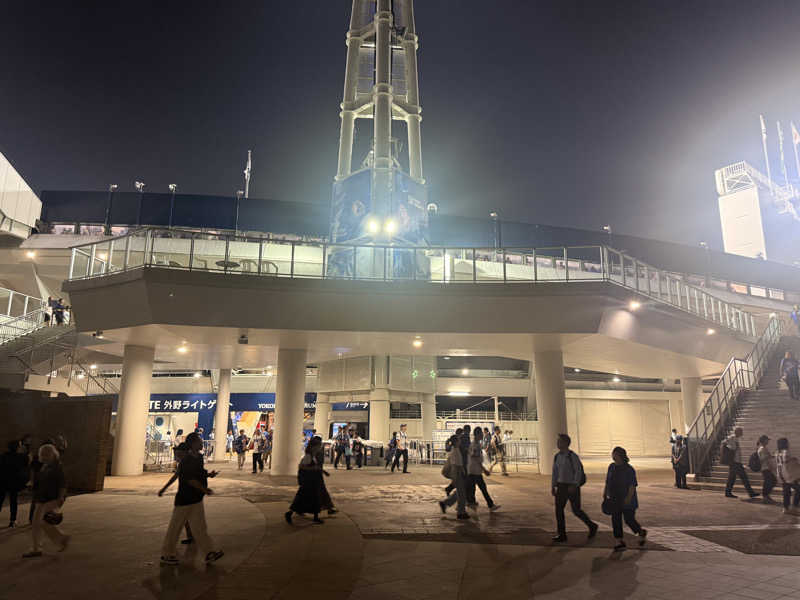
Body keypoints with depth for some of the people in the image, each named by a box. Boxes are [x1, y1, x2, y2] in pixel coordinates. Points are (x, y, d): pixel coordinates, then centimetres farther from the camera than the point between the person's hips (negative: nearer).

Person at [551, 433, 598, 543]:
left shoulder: (573, 456, -15)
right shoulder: (557, 456, 6)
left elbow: (578, 472, -18)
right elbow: (555, 472, 11)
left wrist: (574, 486, -27)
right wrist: (553, 487, 7)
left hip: (573, 486, -6)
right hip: (562, 486, 6)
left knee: (576, 510, 2)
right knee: (558, 509, -3)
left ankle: (592, 526, 27)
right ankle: (562, 535, 3)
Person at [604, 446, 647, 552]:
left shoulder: (629, 469, -13)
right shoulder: (611, 467, 6)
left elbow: (632, 486, -15)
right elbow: (607, 482, 14)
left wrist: (628, 498, -23)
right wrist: (605, 494, 14)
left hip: (627, 501, -6)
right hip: (614, 500, 6)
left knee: (629, 520, 2)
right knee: (616, 521, 3)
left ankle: (641, 533, 32)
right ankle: (620, 543, 10)